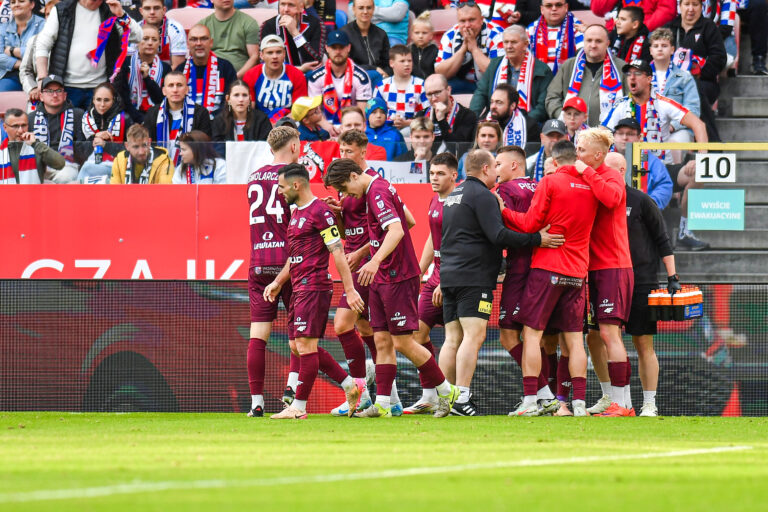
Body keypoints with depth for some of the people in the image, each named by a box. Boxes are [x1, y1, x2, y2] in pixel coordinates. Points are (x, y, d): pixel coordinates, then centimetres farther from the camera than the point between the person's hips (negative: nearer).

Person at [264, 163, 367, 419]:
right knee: (298, 346, 10)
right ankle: (351, 384, 16)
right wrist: (278, 282, 21)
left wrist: (350, 289, -18)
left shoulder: (320, 212, -12)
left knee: (306, 345, -8)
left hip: (314, 288, -10)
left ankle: (298, 407, -5)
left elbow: (338, 252, -15)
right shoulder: (297, 213, 18)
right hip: (299, 289, 10)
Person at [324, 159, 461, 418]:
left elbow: (396, 230, -31)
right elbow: (409, 220, 26)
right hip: (382, 278, 10)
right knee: (382, 340, 5)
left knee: (403, 342, -6)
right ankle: (382, 404, 4)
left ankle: (446, 391, 6)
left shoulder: (377, 192, -17)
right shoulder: (379, 188, 13)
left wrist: (376, 260, -44)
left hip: (397, 278, -10)